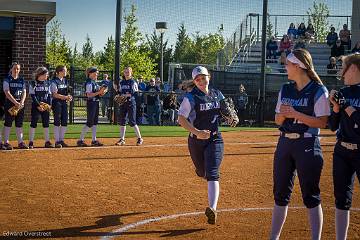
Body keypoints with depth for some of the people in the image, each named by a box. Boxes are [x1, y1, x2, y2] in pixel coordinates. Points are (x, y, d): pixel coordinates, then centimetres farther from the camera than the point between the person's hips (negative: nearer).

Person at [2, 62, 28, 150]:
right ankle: (6, 143, -2)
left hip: (20, 105, 5)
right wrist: (16, 103, -21)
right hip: (10, 104, -4)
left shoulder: (21, 80, 12)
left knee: (19, 124, 7)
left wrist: (21, 103, -11)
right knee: (8, 123, -4)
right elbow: (7, 93, -12)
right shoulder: (7, 80, -2)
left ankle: (20, 142, 11)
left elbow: (24, 93, 6)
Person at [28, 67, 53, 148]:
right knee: (33, 123, -2)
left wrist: (49, 105, -3)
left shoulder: (47, 83, 10)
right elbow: (33, 96, -9)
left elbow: (49, 95, 10)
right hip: (36, 106, -4)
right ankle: (31, 142, 2)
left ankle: (47, 142, 10)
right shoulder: (33, 83, -4)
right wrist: (38, 105, -17)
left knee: (46, 123, 5)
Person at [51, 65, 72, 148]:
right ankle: (57, 141, -1)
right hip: (57, 102, -7)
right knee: (57, 122, -5)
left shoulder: (65, 80, 14)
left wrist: (69, 97, -1)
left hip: (64, 103, 7)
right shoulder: (54, 81, -10)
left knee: (64, 122, 6)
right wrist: (65, 97, -23)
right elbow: (55, 94, -16)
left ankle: (61, 140, 15)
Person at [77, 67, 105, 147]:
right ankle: (80, 140, -4)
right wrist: (99, 92, -24)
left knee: (95, 122, 10)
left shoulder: (95, 82, 16)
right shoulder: (89, 83, -12)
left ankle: (94, 140, 15)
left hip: (96, 103, 10)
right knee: (89, 122, -9)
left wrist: (101, 93, 1)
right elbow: (89, 95, -21)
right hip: (91, 103, -9)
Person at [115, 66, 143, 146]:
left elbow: (135, 94, -11)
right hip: (123, 103, 6)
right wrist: (117, 89, -2)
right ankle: (122, 139, 11)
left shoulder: (133, 82, -4)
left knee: (132, 121, -8)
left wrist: (127, 95, -21)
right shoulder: (121, 82, 13)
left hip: (131, 103, -6)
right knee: (122, 121, 4)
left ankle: (139, 138, 3)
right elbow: (119, 93, 18)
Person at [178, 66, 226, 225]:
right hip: (196, 140, 0)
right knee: (201, 172, 16)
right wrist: (197, 132, -29)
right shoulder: (191, 98, -9)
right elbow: (181, 119, -16)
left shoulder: (218, 95, 4)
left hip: (215, 139, 1)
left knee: (212, 174, -15)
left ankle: (212, 209, -25)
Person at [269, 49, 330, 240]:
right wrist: (282, 114, -9)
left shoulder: (319, 91, -7)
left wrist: (296, 114, -20)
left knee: (311, 195, -2)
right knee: (280, 192, 11)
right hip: (284, 143, 6)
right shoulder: (285, 89, 11)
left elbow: (322, 122, -13)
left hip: (308, 145, -6)